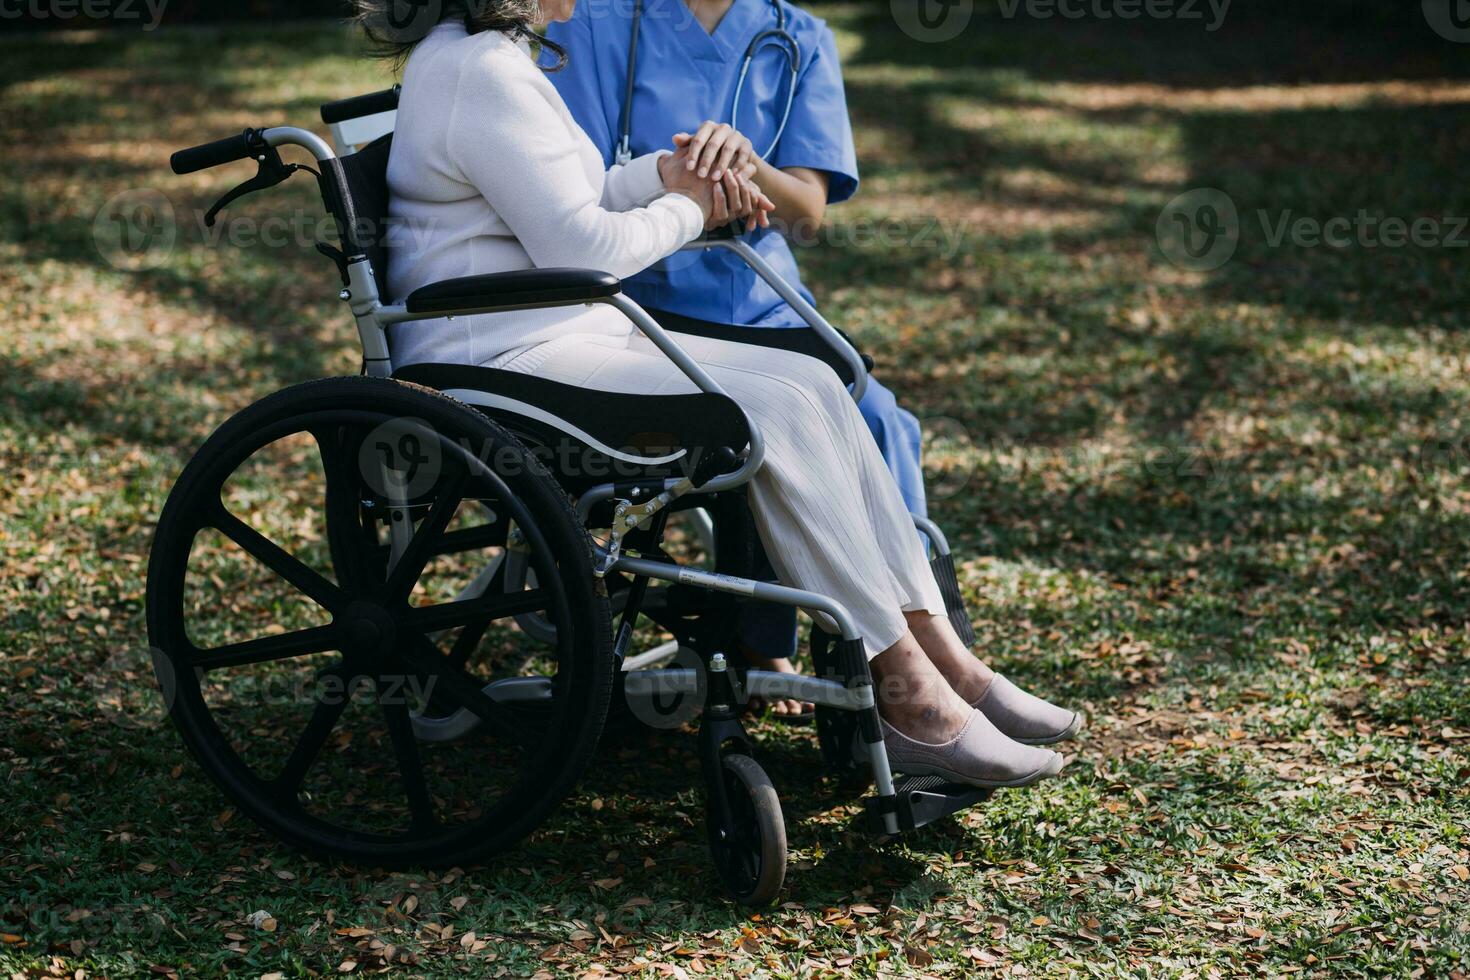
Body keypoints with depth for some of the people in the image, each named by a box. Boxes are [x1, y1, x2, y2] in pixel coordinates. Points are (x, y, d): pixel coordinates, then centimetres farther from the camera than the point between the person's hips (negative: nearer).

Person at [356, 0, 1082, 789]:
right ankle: (905, 695, -16)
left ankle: (938, 656, -6)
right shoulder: (481, 73, -17)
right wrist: (684, 211, 0)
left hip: (572, 336, 10)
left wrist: (666, 173, 5)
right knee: (775, 414, -22)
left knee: (811, 384, -4)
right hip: (503, 365, -10)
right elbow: (581, 249, -18)